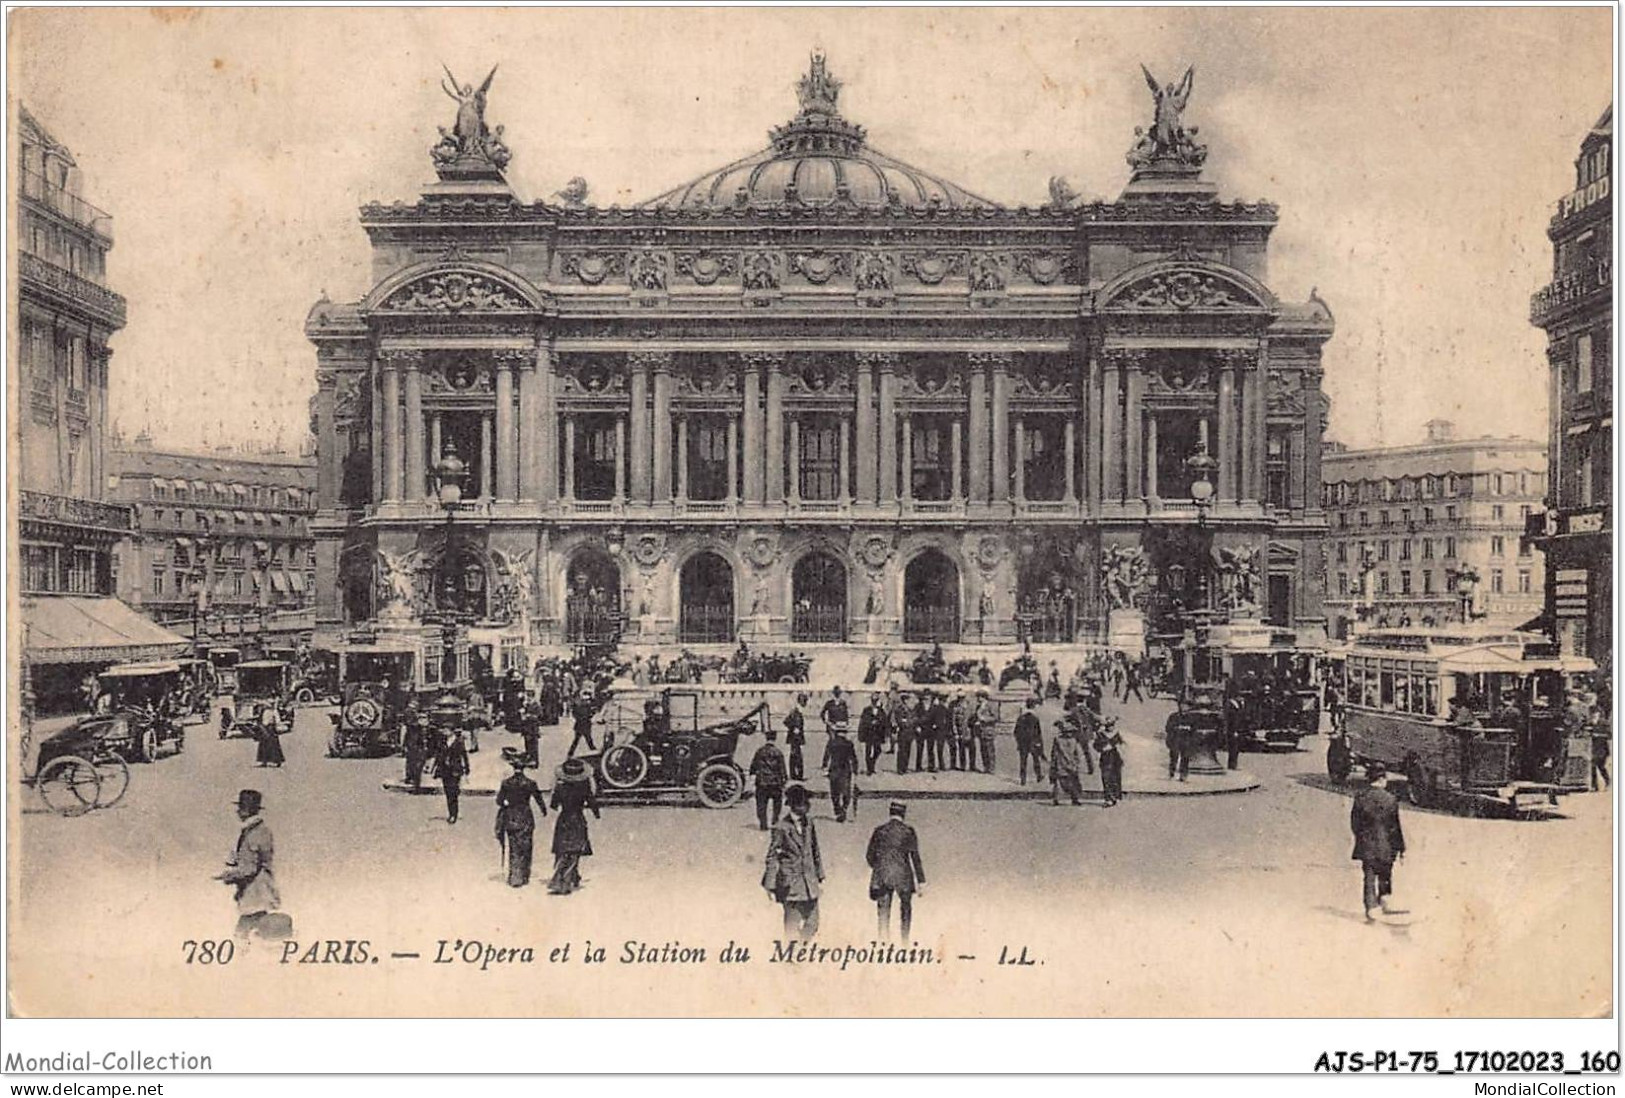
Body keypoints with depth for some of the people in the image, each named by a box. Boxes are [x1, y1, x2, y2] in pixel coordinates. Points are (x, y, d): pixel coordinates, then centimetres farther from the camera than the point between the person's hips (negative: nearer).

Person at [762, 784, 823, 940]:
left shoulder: (808, 823, 5)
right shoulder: (781, 828, -12)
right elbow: (772, 857, -8)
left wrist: (820, 875, 16)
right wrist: (770, 885, -7)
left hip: (809, 881, 6)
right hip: (790, 883, -6)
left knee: (812, 924, 8)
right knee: (792, 924, 0)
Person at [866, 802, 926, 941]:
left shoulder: (879, 831, 2)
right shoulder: (908, 832, -4)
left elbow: (869, 856, 5)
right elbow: (915, 857, -7)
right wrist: (921, 882, -5)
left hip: (882, 877, 1)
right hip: (903, 876, -1)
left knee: (883, 910, 3)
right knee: (905, 909, 18)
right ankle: (905, 942, 25)